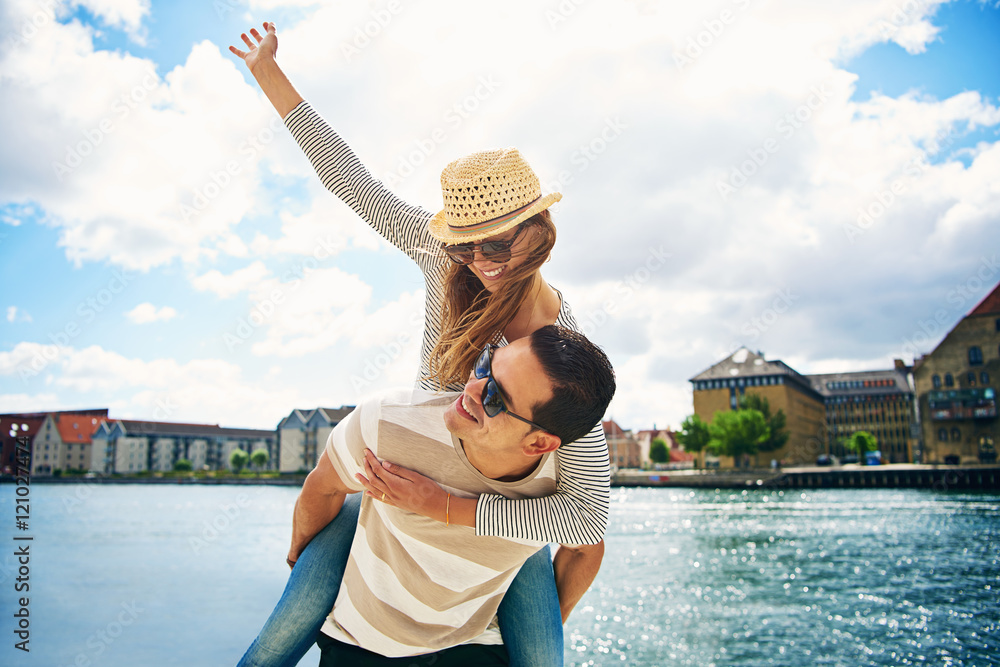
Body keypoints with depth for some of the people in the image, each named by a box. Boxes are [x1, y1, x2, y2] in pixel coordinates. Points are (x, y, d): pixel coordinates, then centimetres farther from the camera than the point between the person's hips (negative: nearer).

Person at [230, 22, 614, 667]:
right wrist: (269, 73, -3)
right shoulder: (446, 260, -15)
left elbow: (587, 514, -31)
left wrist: (445, 507, -36)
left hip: (503, 506, -1)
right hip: (410, 475, 2)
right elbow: (352, 179, -8)